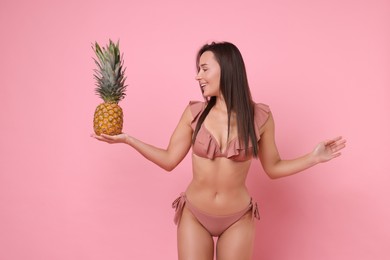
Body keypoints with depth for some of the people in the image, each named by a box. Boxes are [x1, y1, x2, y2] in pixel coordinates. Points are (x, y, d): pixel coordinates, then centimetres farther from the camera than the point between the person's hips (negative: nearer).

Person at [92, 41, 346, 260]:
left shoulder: (260, 116, -10)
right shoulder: (194, 112, -8)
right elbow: (169, 160, -2)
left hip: (238, 220, 0)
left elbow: (273, 168, 0)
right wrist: (126, 139, -7)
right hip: (194, 216, 1)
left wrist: (314, 157, -10)